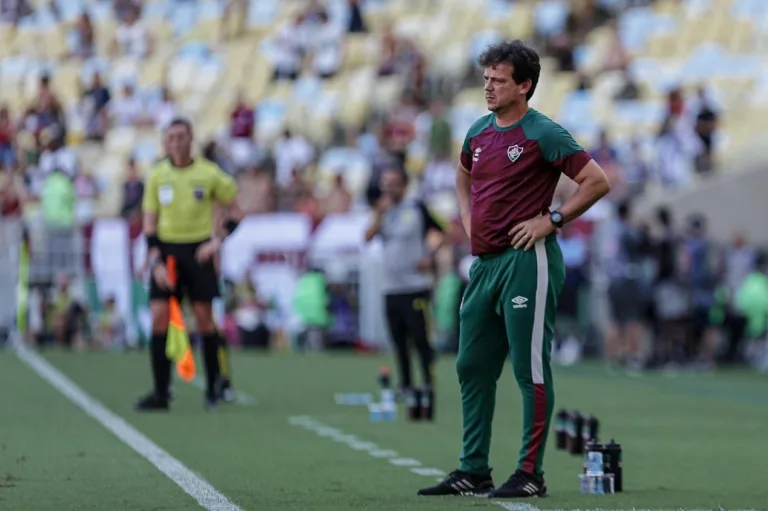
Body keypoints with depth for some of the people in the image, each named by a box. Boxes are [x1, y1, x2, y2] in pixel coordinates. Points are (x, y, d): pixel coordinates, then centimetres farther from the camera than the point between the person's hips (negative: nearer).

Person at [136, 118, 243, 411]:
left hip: (199, 252, -2)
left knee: (204, 318, -2)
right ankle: (160, 392, -4)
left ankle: (213, 387, 12)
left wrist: (218, 240, -8)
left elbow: (235, 212, 6)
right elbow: (149, 223, 6)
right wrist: (155, 262, -5)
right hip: (167, 250, 2)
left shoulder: (209, 174, -1)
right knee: (159, 318, -7)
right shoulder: (157, 176, 4)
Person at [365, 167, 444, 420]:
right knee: (399, 341, 8)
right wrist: (380, 214, -18)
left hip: (415, 287, -5)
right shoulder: (384, 211, 11)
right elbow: (368, 236, -5)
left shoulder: (417, 209, -2)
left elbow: (445, 233, 2)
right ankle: (406, 388, 15)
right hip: (391, 288, 5)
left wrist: (431, 257, -9)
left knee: (421, 339, -9)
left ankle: (429, 387, -8)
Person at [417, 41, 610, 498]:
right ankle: (474, 473, 17)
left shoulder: (543, 134, -10)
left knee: (531, 369, -4)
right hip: (485, 262, 9)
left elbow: (597, 181, -13)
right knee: (473, 367, 10)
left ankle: (531, 474, 0)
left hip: (527, 260, -9)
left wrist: (551, 220, -13)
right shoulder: (479, 133, 12)